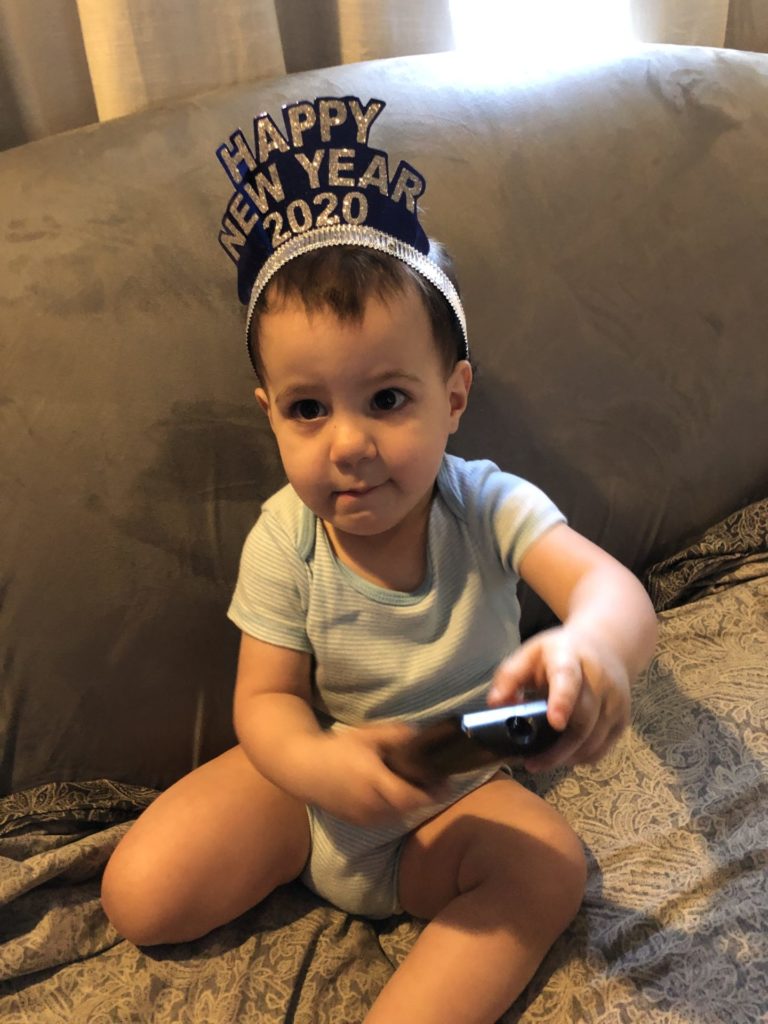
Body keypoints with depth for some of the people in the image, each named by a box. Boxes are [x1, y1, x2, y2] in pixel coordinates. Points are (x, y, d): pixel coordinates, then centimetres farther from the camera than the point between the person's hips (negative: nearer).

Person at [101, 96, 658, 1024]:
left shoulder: (487, 507, -19)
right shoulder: (283, 540, -16)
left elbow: (611, 585, -33)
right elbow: (265, 698, -12)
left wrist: (591, 643, -60)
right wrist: (319, 764, -37)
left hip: (460, 788, 1)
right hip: (317, 780, 0)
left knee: (551, 869, -27)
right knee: (141, 895, -12)